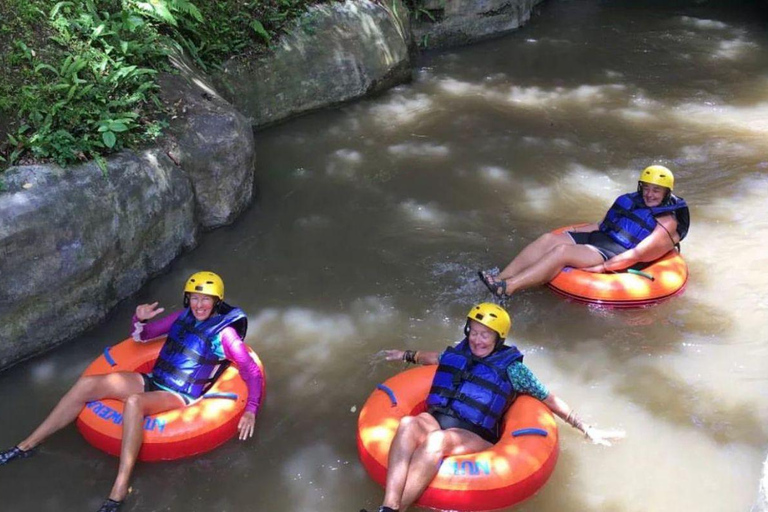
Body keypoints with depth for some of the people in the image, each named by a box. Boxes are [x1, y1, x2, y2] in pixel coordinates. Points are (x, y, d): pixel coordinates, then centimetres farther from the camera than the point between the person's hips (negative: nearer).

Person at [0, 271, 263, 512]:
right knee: (87, 383, -12)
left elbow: (253, 372, -11)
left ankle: (119, 490, -37)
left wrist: (250, 410, -22)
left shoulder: (225, 333, -8)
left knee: (134, 401, -39)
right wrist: (140, 320, -4)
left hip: (179, 397, -6)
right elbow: (142, 336, 19)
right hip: (152, 382, 7)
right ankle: (27, 445, -2)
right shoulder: (184, 317, 9)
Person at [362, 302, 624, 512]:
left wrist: (587, 429, 14)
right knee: (408, 424, -33)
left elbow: (550, 399, 13)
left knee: (436, 439, -38)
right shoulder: (458, 353, 19)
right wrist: (407, 356, 52)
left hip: (474, 437, -3)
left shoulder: (511, 368, 8)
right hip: (435, 420, 4)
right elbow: (437, 357, 43)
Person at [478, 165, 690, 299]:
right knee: (548, 239, -16)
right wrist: (571, 232, 15)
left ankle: (507, 288, -37)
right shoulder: (633, 202, 21)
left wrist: (603, 267, -23)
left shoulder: (667, 222, -3)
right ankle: (500, 279, -24)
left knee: (561, 251, -30)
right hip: (596, 239, 8)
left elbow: (637, 254, -14)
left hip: (615, 256, -8)